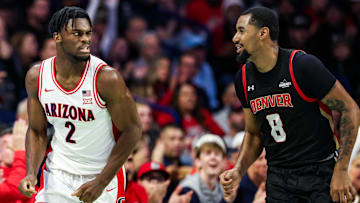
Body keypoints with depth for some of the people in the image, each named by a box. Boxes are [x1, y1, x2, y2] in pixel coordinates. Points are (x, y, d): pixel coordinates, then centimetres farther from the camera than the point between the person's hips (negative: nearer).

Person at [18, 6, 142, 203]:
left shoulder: (107, 78, -20)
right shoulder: (37, 77, -7)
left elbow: (132, 130, -14)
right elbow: (36, 130, 5)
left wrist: (101, 182, -16)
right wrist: (31, 174, -11)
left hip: (102, 174, -3)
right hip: (58, 174, 3)